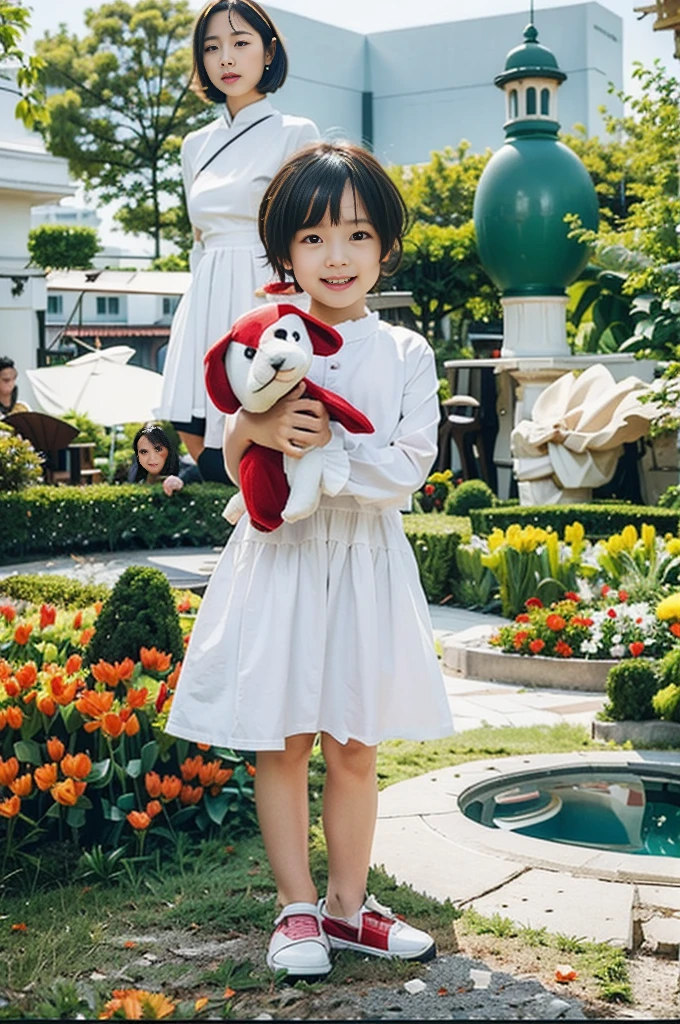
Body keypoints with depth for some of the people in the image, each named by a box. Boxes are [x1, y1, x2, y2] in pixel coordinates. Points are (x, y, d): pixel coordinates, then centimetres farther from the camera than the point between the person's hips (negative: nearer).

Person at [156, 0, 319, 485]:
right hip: (205, 311, 6)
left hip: (266, 302, -6)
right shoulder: (196, 146, 16)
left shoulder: (296, 134, -1)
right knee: (196, 440, 1)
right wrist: (193, 314, 17)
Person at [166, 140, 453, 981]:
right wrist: (258, 429, -22)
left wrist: (325, 447, -20)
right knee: (281, 745, 6)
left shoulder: (405, 355, 0)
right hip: (279, 557, 0)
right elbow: (234, 460, -2)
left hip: (366, 563, 1)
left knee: (354, 747, 10)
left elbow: (408, 469, -9)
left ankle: (346, 903, 26)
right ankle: (296, 909, 21)